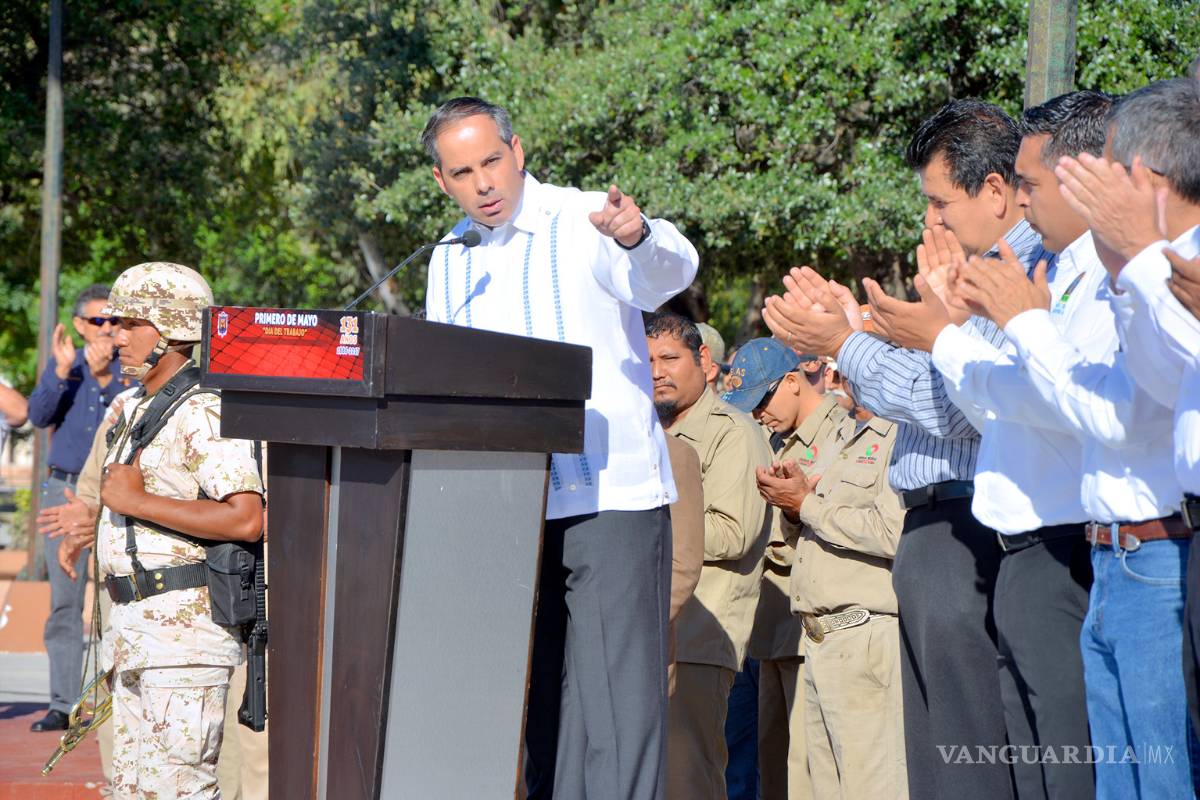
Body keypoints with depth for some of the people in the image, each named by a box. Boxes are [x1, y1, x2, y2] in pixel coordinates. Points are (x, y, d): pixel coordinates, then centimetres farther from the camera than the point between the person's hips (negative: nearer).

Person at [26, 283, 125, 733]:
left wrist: (104, 378, -27)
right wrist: (62, 371, -18)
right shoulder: (62, 366, 11)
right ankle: (63, 705, 5)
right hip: (65, 491, 3)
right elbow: (38, 415, -4)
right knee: (64, 602, 2)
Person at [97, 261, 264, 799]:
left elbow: (247, 519, -25)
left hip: (184, 628, -10)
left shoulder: (203, 412, -14)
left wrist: (137, 502, -21)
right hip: (134, 630, 10)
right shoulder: (136, 411, 17)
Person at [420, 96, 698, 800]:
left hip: (608, 497, -6)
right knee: (529, 695, 8)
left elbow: (667, 274, -26)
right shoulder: (450, 261, 13)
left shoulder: (584, 222, -6)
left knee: (615, 694, -9)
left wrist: (639, 237, -49)